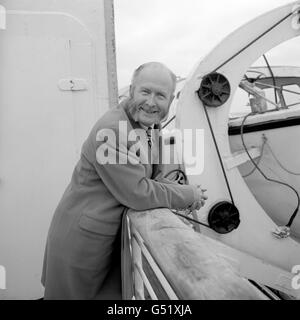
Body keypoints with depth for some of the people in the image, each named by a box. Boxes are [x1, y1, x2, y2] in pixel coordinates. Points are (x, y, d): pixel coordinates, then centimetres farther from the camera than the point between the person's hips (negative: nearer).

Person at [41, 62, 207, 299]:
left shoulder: (149, 124, 2)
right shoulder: (111, 130, -26)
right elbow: (138, 193, -26)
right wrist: (190, 195, -15)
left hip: (110, 233, 8)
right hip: (81, 238, -7)